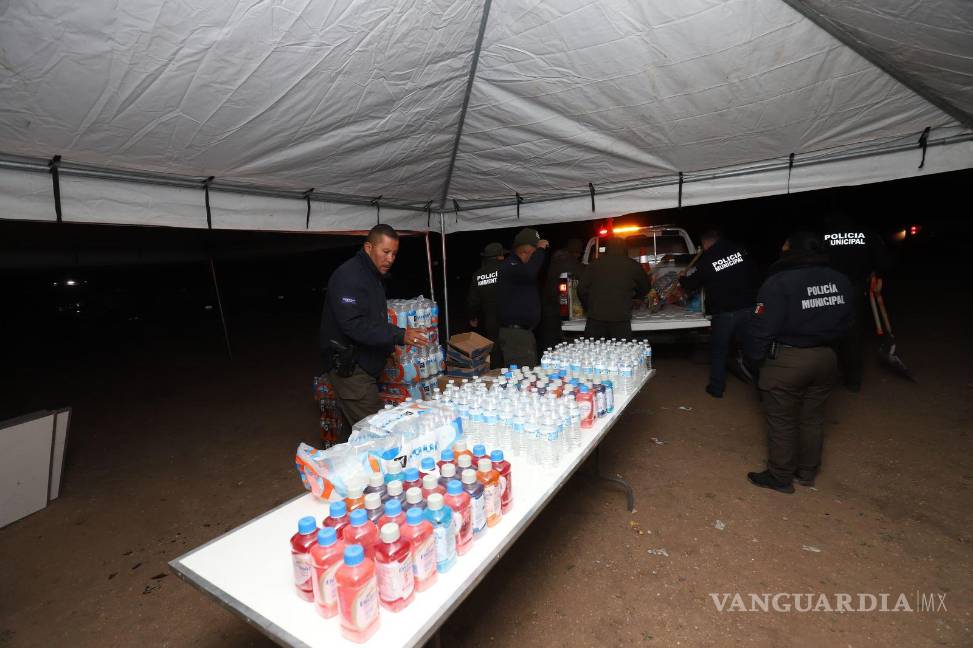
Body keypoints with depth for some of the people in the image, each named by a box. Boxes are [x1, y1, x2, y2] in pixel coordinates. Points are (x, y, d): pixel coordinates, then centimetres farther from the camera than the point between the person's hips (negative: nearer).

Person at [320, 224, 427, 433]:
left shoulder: (374, 276, 16)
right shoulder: (348, 276, -16)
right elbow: (353, 324, -27)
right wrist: (399, 336, -32)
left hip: (366, 365, 9)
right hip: (349, 367, -9)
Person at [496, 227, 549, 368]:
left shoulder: (521, 266, 21)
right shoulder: (509, 265, -11)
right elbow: (529, 273, -30)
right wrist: (540, 250, -20)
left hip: (525, 330, 10)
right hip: (514, 331, -10)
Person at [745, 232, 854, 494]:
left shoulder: (779, 282, -19)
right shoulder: (840, 280, 5)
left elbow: (763, 327, -19)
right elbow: (845, 321, 11)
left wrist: (755, 360, -7)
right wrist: (825, 343, 20)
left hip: (787, 360, -7)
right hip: (825, 358, 7)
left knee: (782, 421, 7)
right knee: (812, 418, 20)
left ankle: (780, 477, 20)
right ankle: (807, 472, 34)